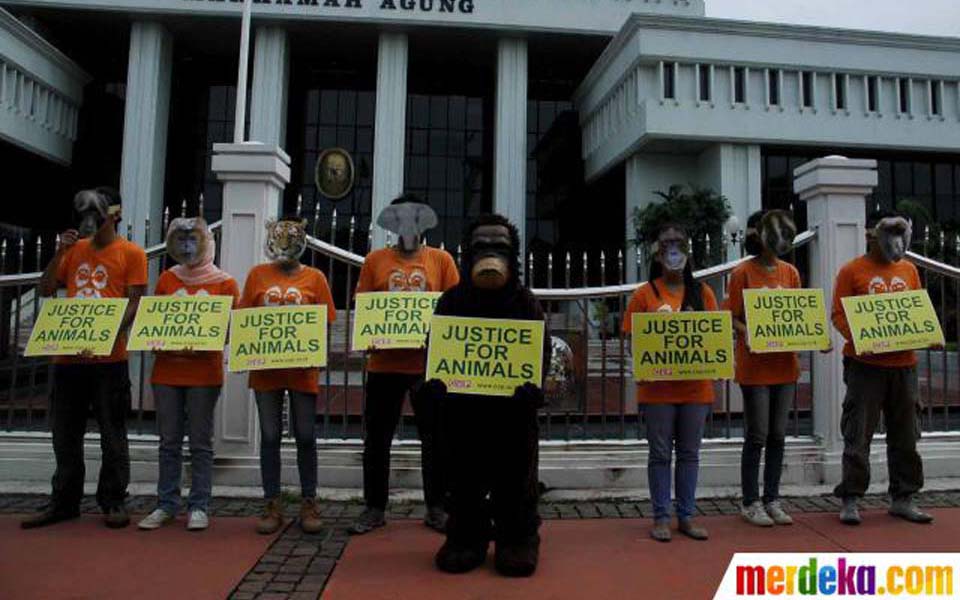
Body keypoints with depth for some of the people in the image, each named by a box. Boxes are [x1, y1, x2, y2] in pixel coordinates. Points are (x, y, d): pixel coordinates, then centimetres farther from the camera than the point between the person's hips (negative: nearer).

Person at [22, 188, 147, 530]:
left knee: (112, 435, 2)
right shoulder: (75, 249, 15)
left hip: (108, 358, -5)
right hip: (67, 356, 5)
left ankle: (114, 504, 12)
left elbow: (135, 302, -6)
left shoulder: (131, 253, 0)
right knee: (65, 435, 12)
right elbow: (46, 290, 14)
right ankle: (64, 502, 24)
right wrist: (60, 252, 1)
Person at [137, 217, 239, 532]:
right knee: (169, 442, 8)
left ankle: (199, 507, 11)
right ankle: (166, 505, 18)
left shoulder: (224, 283, 1)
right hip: (167, 371, 3)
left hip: (204, 373, -3)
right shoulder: (167, 279, 10)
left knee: (201, 443, 3)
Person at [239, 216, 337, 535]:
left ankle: (309, 503, 19)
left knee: (305, 436, 5)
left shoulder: (314, 277, 3)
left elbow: (324, 323, 2)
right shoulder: (258, 274, 7)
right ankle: (272, 505, 18)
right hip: (265, 367, 1)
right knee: (270, 436, 7)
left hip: (302, 368, -1)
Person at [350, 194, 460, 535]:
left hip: (429, 363, 0)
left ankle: (435, 509, 23)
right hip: (384, 363, 1)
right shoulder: (375, 260, 6)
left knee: (433, 437, 9)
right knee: (377, 438, 9)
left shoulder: (441, 260, 5)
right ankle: (374, 508, 24)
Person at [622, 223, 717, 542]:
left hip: (695, 387, 3)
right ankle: (661, 517, 16)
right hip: (657, 387, -2)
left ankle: (686, 516, 22)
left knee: (689, 453, 11)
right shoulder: (644, 294, 0)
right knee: (660, 453, 6)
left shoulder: (703, 293, 7)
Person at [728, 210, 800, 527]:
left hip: (785, 363, 5)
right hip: (755, 366, -5)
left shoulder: (790, 272, 10)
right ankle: (750, 503, 15)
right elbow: (734, 319, -7)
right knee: (757, 436, 1)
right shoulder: (743, 273, -6)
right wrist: (750, 334, -26)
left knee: (778, 435, 11)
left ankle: (772, 499, 23)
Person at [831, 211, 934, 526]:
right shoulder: (852, 271, -2)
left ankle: (903, 499, 24)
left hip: (904, 363, 5)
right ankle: (850, 500, 8)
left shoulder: (909, 270, 14)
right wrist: (858, 338, -22)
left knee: (905, 435, 12)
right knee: (858, 435, -1)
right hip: (865, 364, -5)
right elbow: (839, 314, -6)